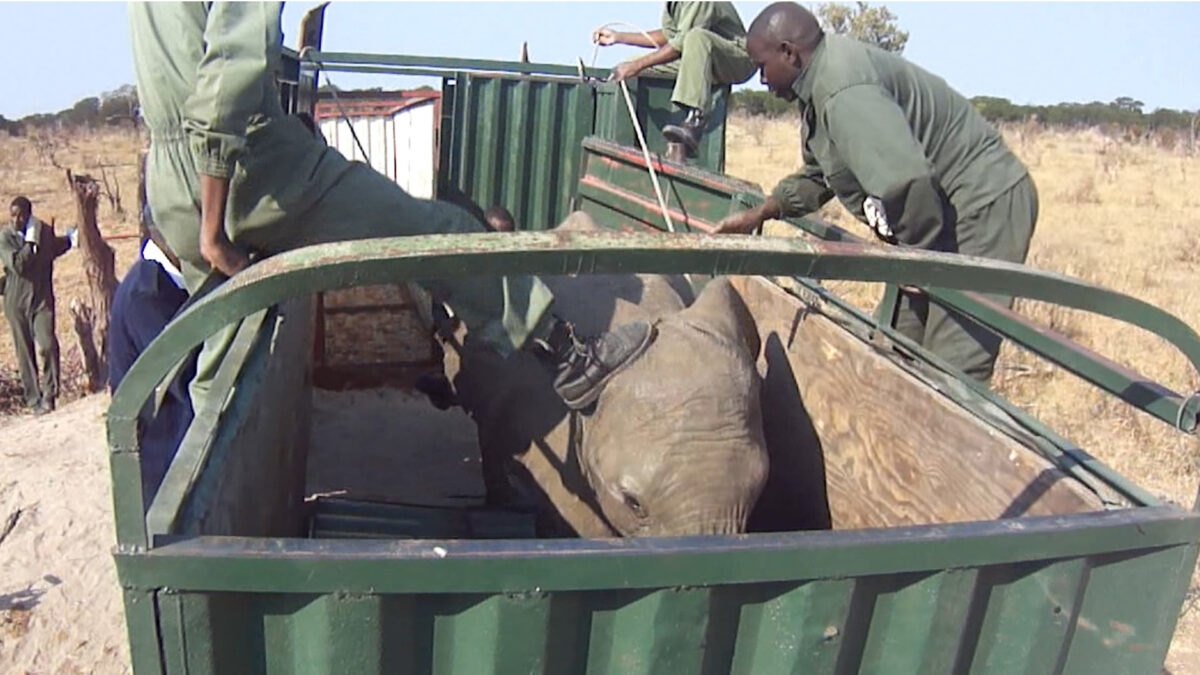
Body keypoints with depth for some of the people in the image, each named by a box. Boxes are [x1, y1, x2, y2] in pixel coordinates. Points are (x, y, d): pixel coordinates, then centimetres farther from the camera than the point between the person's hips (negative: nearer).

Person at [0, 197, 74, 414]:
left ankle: (49, 394, -1)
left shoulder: (45, 232, 4)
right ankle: (35, 400, 13)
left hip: (42, 299, 1)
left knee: (47, 345, -15)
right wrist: (31, 241, -17)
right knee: (25, 352, 5)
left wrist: (70, 238, 16)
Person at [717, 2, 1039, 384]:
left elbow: (905, 181, -36)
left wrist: (918, 254, -20)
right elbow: (816, 178, 25)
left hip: (985, 206, -11)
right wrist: (757, 216, 20)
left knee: (952, 370, -13)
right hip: (943, 208, 11)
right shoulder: (822, 81, 11)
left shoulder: (843, 91, -25)